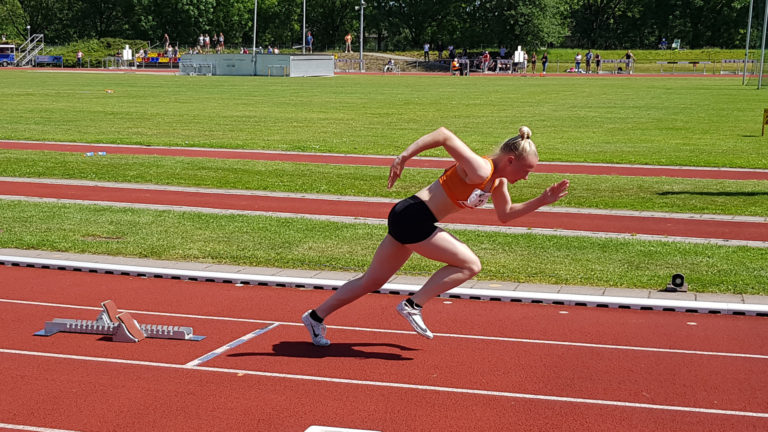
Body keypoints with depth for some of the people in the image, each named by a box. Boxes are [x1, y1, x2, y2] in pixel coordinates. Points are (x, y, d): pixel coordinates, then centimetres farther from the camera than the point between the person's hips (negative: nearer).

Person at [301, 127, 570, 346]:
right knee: (470, 265, -7)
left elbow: (505, 214, 24)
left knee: (372, 282, 15)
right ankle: (413, 305, -4)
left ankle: (316, 317, 24)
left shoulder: (498, 182, 10)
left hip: (411, 221, 9)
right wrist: (404, 156, -25)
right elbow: (444, 135, -23)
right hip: (412, 216, -9)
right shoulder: (479, 170, -19)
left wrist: (541, 201, 14)